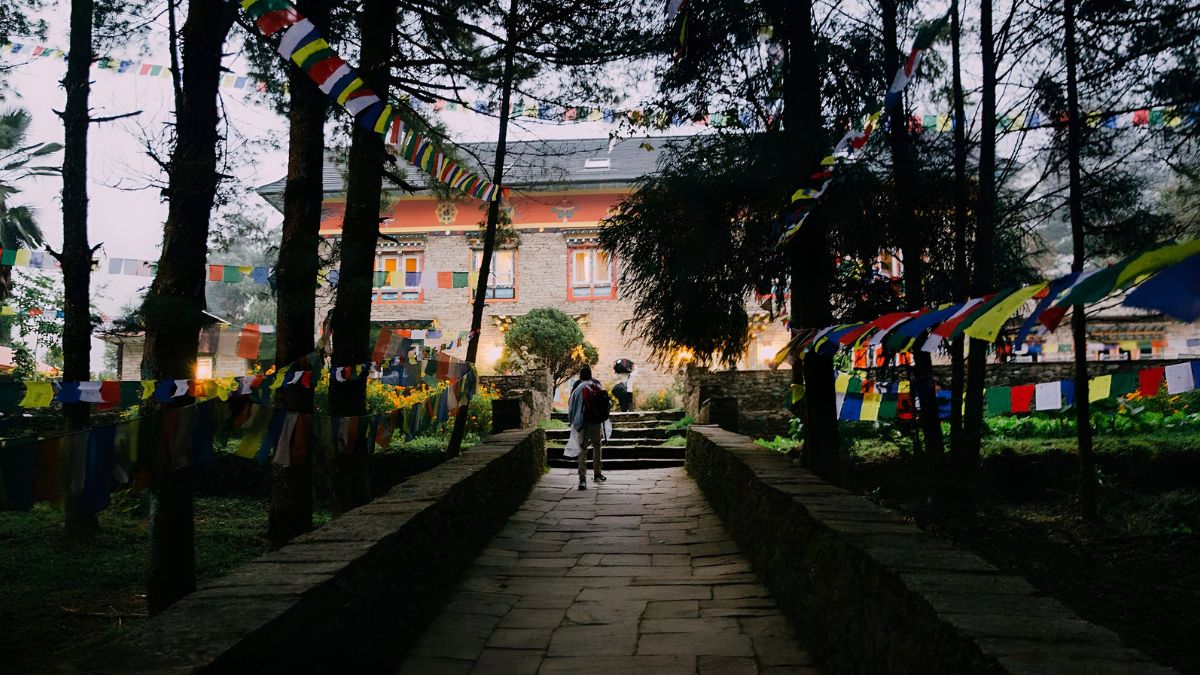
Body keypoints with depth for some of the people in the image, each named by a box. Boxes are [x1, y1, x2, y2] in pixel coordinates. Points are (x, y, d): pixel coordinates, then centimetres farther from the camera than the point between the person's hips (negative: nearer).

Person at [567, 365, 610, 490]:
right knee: (597, 447, 21)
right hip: (597, 422, 2)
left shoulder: (578, 389, -5)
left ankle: (582, 479, -11)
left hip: (583, 424, -2)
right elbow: (608, 403, 3)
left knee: (583, 450, 0)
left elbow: (571, 407, -1)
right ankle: (597, 474, 27)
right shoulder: (598, 387, 0)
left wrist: (571, 421, 15)